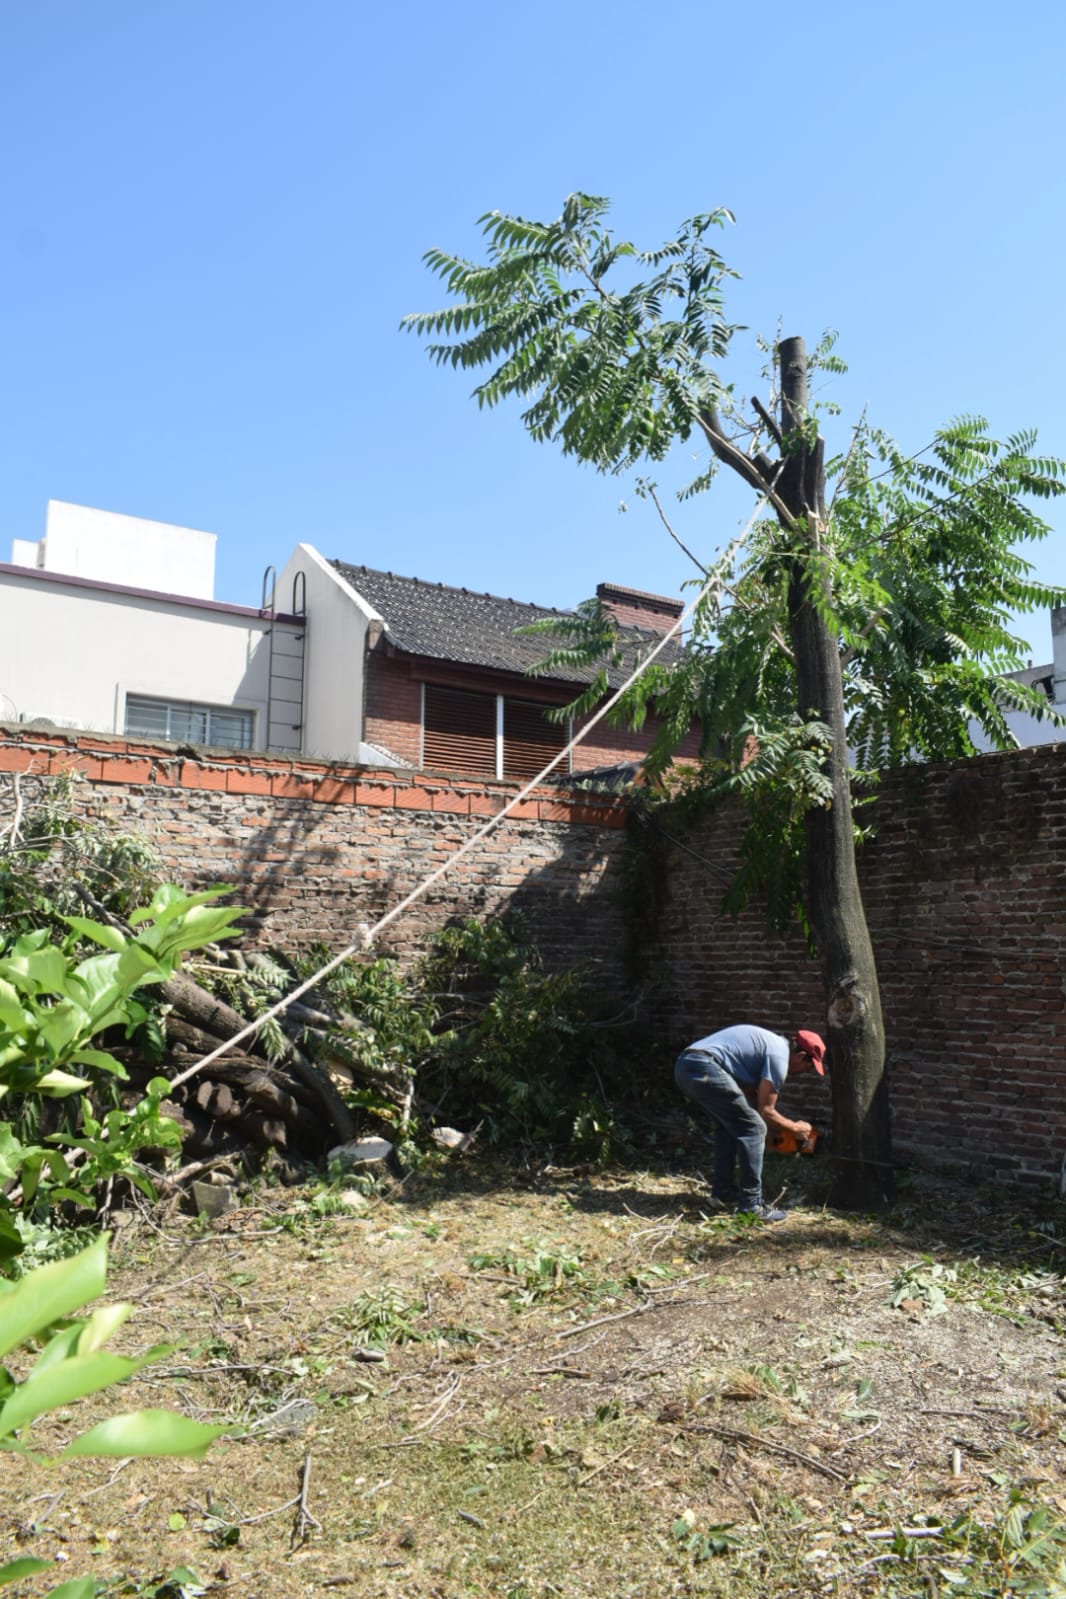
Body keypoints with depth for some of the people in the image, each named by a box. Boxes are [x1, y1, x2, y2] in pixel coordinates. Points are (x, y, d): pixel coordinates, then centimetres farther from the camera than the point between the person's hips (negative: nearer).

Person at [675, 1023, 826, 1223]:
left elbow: (749, 1094, 33)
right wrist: (795, 1128, 16)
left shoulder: (770, 1042, 27)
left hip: (684, 1066, 10)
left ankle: (723, 1191, 30)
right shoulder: (779, 1055, -1)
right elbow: (765, 1111, 0)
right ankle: (750, 1204, 2)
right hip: (704, 1069, -10)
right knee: (753, 1129, -2)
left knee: (728, 1125, 26)